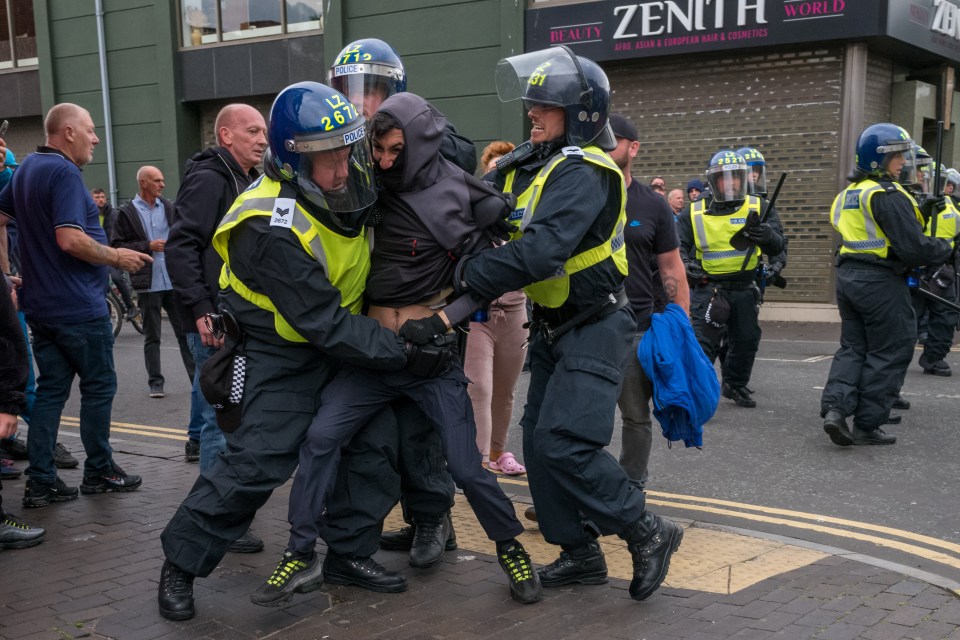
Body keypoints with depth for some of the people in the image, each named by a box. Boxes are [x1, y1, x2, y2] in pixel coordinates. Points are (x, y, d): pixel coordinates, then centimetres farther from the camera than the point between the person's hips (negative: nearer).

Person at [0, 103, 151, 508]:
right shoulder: (64, 173, -16)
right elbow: (70, 240, -26)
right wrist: (116, 257, -13)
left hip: (41, 304, 9)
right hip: (78, 306, -9)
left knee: (51, 390, 10)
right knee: (99, 386, 5)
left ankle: (40, 482, 10)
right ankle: (99, 471, 16)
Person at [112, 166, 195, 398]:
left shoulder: (169, 208, 8)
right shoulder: (127, 212, -2)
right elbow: (117, 246, -6)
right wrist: (148, 246, -13)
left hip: (175, 281, 3)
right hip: (148, 283, -3)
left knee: (185, 332, 5)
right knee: (152, 337, 7)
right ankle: (155, 383, 14)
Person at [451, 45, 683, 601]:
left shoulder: (582, 173, -20)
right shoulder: (532, 167, 10)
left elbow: (541, 250, -32)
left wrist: (469, 276, -26)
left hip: (595, 328, -9)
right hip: (553, 327, 10)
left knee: (565, 443, -17)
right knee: (540, 444, 9)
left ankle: (648, 533, 1)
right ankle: (581, 555, 21)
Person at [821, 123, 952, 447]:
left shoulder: (847, 194, 13)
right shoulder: (887, 195, -15)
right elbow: (913, 246, -20)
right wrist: (946, 248, -1)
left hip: (847, 275, 8)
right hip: (881, 283, -8)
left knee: (852, 347, 13)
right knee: (889, 353, 3)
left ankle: (834, 408, -4)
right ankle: (867, 425, 7)